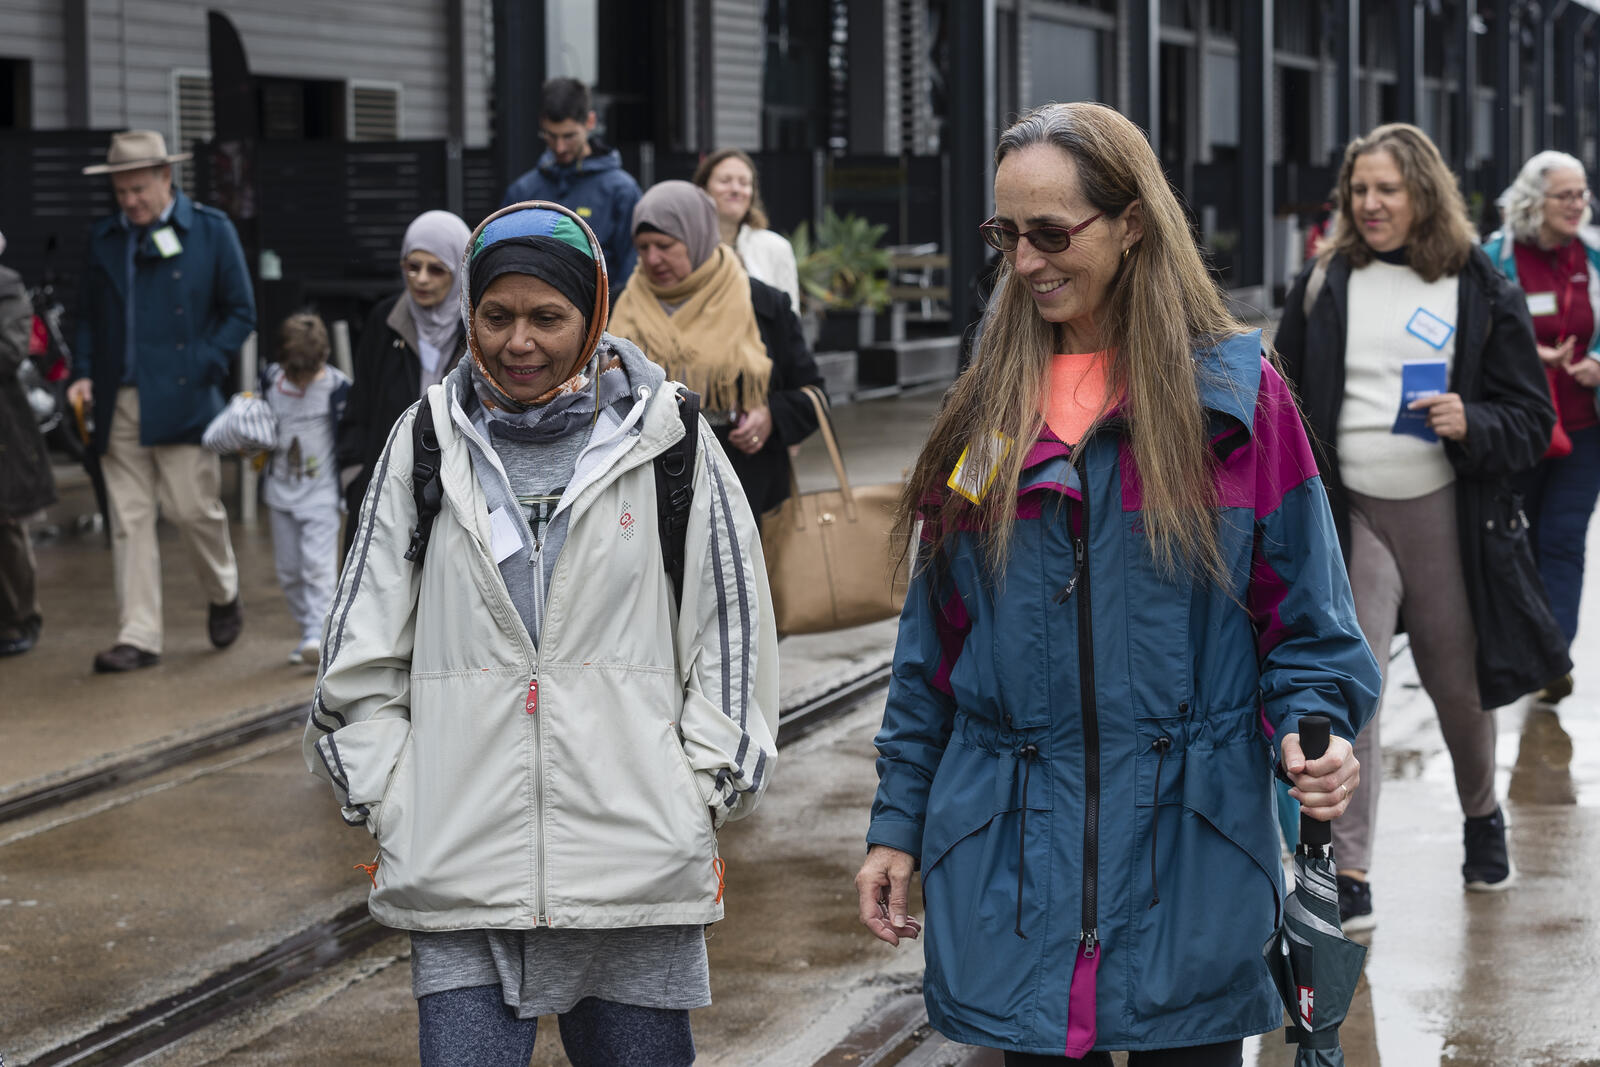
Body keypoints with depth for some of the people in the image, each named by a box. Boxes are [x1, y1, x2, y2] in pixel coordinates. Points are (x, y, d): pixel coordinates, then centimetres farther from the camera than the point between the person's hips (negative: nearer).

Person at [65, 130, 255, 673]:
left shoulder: (211, 230, 3)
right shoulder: (103, 238, 12)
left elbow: (240, 312, 4)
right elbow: (88, 317, 17)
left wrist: (204, 369, -8)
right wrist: (83, 374, 2)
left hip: (182, 399, -3)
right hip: (119, 404, 3)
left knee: (193, 508, -3)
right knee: (129, 520, 0)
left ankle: (224, 596, 26)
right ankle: (138, 637, 2)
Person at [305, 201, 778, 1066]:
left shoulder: (666, 439, 3)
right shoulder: (426, 442, 7)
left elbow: (732, 629, 7)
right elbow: (360, 650, 10)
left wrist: (702, 789, 1)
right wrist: (386, 794, 2)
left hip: (636, 860, 0)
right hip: (458, 866, 1)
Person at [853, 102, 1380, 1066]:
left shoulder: (1238, 395, -1)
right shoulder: (987, 411, 8)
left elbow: (1304, 620, -1)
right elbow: (934, 648, 11)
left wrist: (1314, 732, -19)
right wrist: (899, 822, 8)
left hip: (1192, 853, -2)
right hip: (1013, 860, 2)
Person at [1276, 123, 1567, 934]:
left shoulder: (1481, 291, 0)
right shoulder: (1324, 284, 4)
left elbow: (1532, 419, 2)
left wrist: (1473, 423, -18)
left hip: (1448, 515, 0)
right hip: (1349, 513, 0)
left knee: (1458, 685, 14)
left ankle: (1482, 815, 43)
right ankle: (1349, 875, -9)